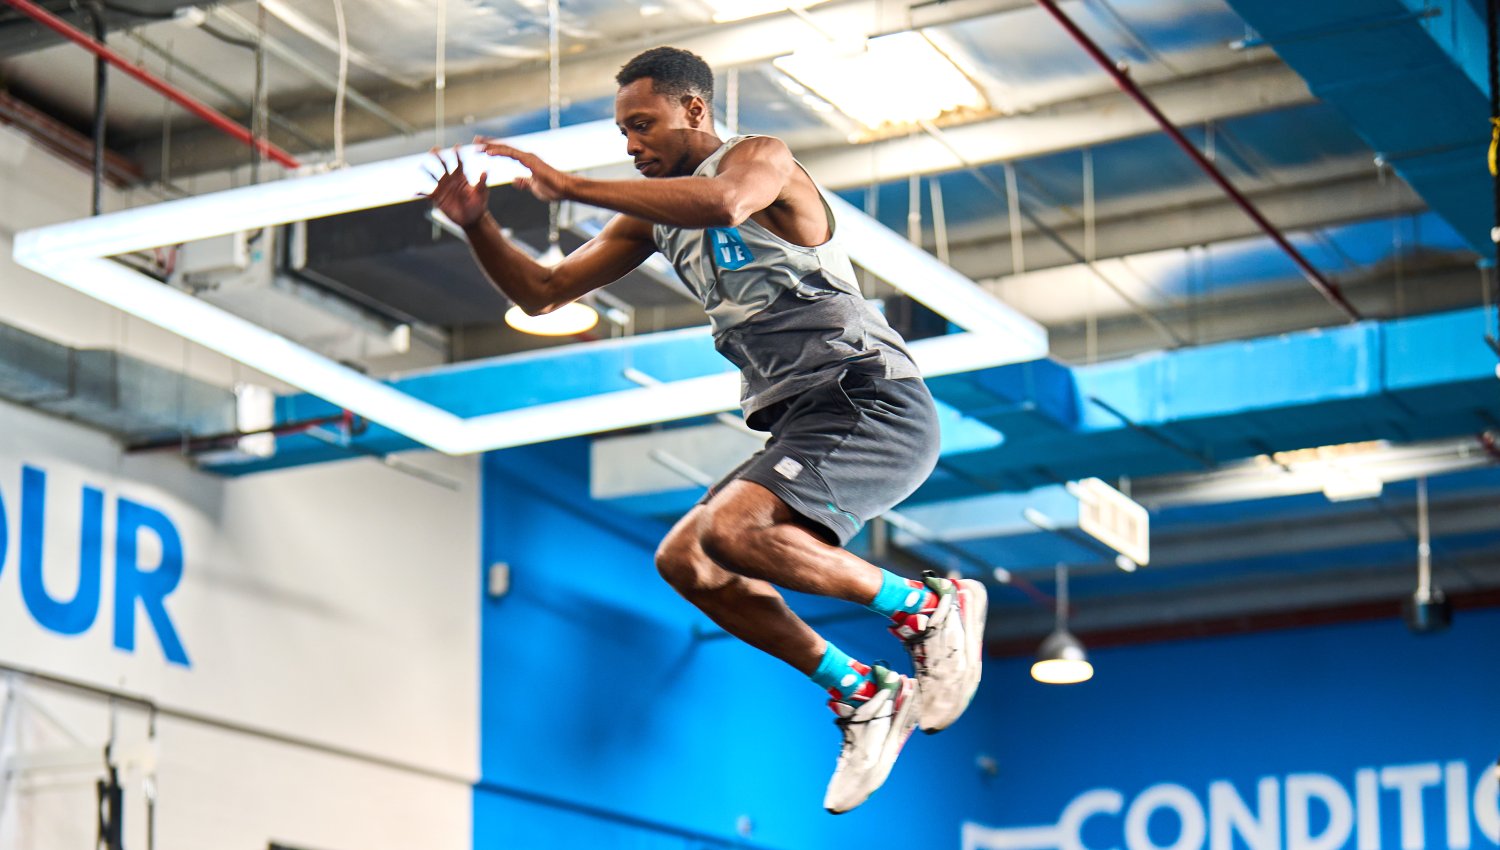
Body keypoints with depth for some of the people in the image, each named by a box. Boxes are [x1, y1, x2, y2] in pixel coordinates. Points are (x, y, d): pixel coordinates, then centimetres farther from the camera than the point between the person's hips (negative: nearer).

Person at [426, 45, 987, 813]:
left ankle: (927, 607, -12)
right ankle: (862, 697, 8)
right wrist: (477, 225, 2)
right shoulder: (652, 218, 19)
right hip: (804, 422, 9)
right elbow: (542, 294, 20)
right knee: (682, 560, 5)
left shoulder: (760, 158, -5)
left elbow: (723, 203, -31)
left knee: (730, 531, -28)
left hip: (871, 401, -9)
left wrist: (572, 188, -27)